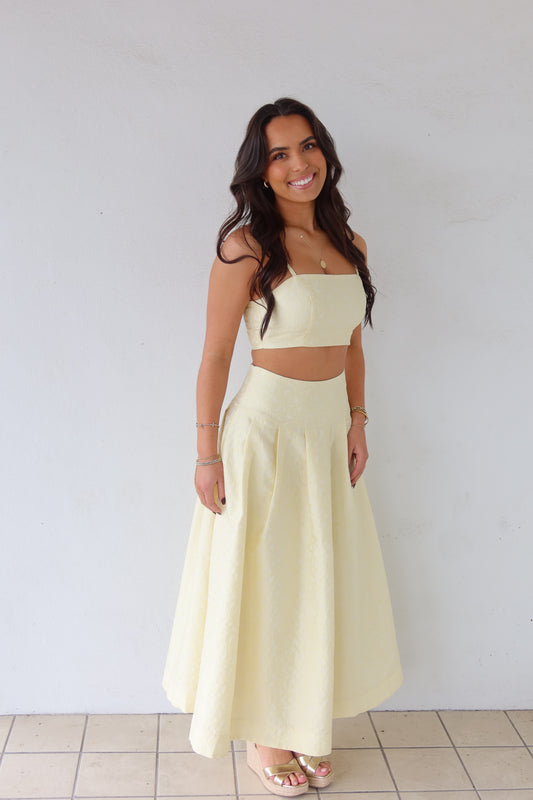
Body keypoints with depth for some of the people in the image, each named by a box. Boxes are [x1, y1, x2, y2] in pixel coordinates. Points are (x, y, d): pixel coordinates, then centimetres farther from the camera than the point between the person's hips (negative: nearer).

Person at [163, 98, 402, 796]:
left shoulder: (350, 246, 6)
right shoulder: (247, 245, -13)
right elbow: (215, 356, -12)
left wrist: (357, 424, 10)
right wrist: (208, 454, -12)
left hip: (331, 435, 7)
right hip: (267, 430, -6)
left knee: (321, 583, 16)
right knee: (264, 588, 7)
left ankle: (305, 724, 36)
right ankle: (264, 736, 28)